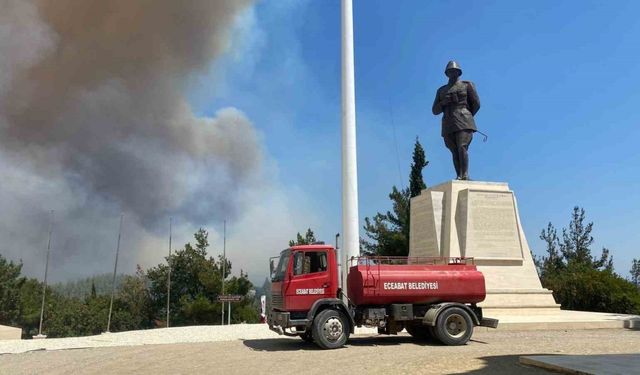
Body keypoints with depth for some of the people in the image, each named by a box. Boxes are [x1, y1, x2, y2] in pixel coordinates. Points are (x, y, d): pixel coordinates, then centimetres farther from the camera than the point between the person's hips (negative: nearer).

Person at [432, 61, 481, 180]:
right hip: (448, 125, 4)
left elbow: (476, 104, 9)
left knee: (462, 147, -20)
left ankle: (464, 175, -26)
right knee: (455, 152, -2)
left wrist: (466, 117, 11)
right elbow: (435, 111, 16)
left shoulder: (467, 85, 13)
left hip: (463, 123, -4)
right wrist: (443, 103, -3)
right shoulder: (441, 90, 22)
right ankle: (459, 177, -6)